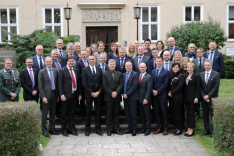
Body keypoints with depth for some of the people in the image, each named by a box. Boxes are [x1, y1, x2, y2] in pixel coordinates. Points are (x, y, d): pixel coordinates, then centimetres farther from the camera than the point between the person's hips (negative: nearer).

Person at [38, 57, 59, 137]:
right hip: (46, 94, -4)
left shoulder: (55, 71, 9)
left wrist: (57, 95, 9)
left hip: (54, 93, 5)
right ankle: (44, 130, 9)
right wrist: (43, 97, -12)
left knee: (53, 112, 11)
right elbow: (40, 86, -6)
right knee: (45, 113, 0)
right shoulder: (42, 72, -4)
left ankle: (51, 129, 22)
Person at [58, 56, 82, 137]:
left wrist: (79, 93, 9)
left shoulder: (76, 70, 13)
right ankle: (64, 129, 16)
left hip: (74, 94, 5)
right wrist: (62, 95, -14)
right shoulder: (62, 71, -3)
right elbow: (60, 84, -8)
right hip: (66, 95, -4)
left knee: (72, 113, 11)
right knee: (64, 114, 5)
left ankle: (71, 129, 21)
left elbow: (79, 82, 14)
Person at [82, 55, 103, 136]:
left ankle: (98, 128, 14)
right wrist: (92, 93, -10)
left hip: (98, 94, 3)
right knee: (88, 112, 1)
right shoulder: (85, 70, 1)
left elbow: (101, 82, 8)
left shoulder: (99, 70, 10)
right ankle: (87, 129, 11)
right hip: (89, 94, -2)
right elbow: (84, 83, -5)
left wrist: (98, 91, -6)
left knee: (98, 111, 5)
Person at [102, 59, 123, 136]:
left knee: (116, 114, 7)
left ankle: (116, 129, 13)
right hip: (108, 97, -2)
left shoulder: (119, 74, 10)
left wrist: (116, 92, -12)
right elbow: (104, 85, -5)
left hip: (117, 96, 2)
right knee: (109, 114, 2)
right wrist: (111, 93, -13)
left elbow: (121, 84, 2)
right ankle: (109, 130, 8)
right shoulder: (105, 74, 2)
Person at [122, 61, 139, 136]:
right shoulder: (123, 75, 14)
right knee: (127, 114, 10)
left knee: (133, 114, -2)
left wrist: (127, 94, -14)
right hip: (125, 97, 6)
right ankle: (129, 128, 20)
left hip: (132, 97, -6)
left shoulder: (135, 74, -7)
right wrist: (123, 94, 0)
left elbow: (135, 86, -14)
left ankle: (134, 130, 7)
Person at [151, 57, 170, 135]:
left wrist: (157, 91, -13)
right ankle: (159, 128, 15)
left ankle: (166, 129, 6)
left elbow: (165, 83, -8)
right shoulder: (152, 72, 14)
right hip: (154, 95, 4)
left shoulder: (166, 72, -1)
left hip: (162, 95, -4)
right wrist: (153, 90, -6)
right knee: (156, 112, 7)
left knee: (164, 112, -1)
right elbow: (151, 82, 12)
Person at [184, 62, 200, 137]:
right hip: (186, 98, 6)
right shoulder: (186, 77, 14)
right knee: (187, 114, 8)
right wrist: (184, 97, 10)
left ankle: (192, 130, 2)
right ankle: (188, 129, 13)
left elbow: (198, 88, -9)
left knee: (191, 113, -4)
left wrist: (196, 97, -16)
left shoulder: (196, 76, -4)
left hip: (192, 97, -6)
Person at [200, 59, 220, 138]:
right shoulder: (201, 75, 9)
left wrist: (208, 96, -13)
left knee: (213, 115, -2)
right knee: (205, 115, 8)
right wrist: (203, 96, -7)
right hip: (203, 98, 4)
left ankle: (213, 131, 7)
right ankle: (207, 130, 17)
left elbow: (216, 87, -8)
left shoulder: (216, 74, -2)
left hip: (212, 98, -4)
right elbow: (200, 87, 6)